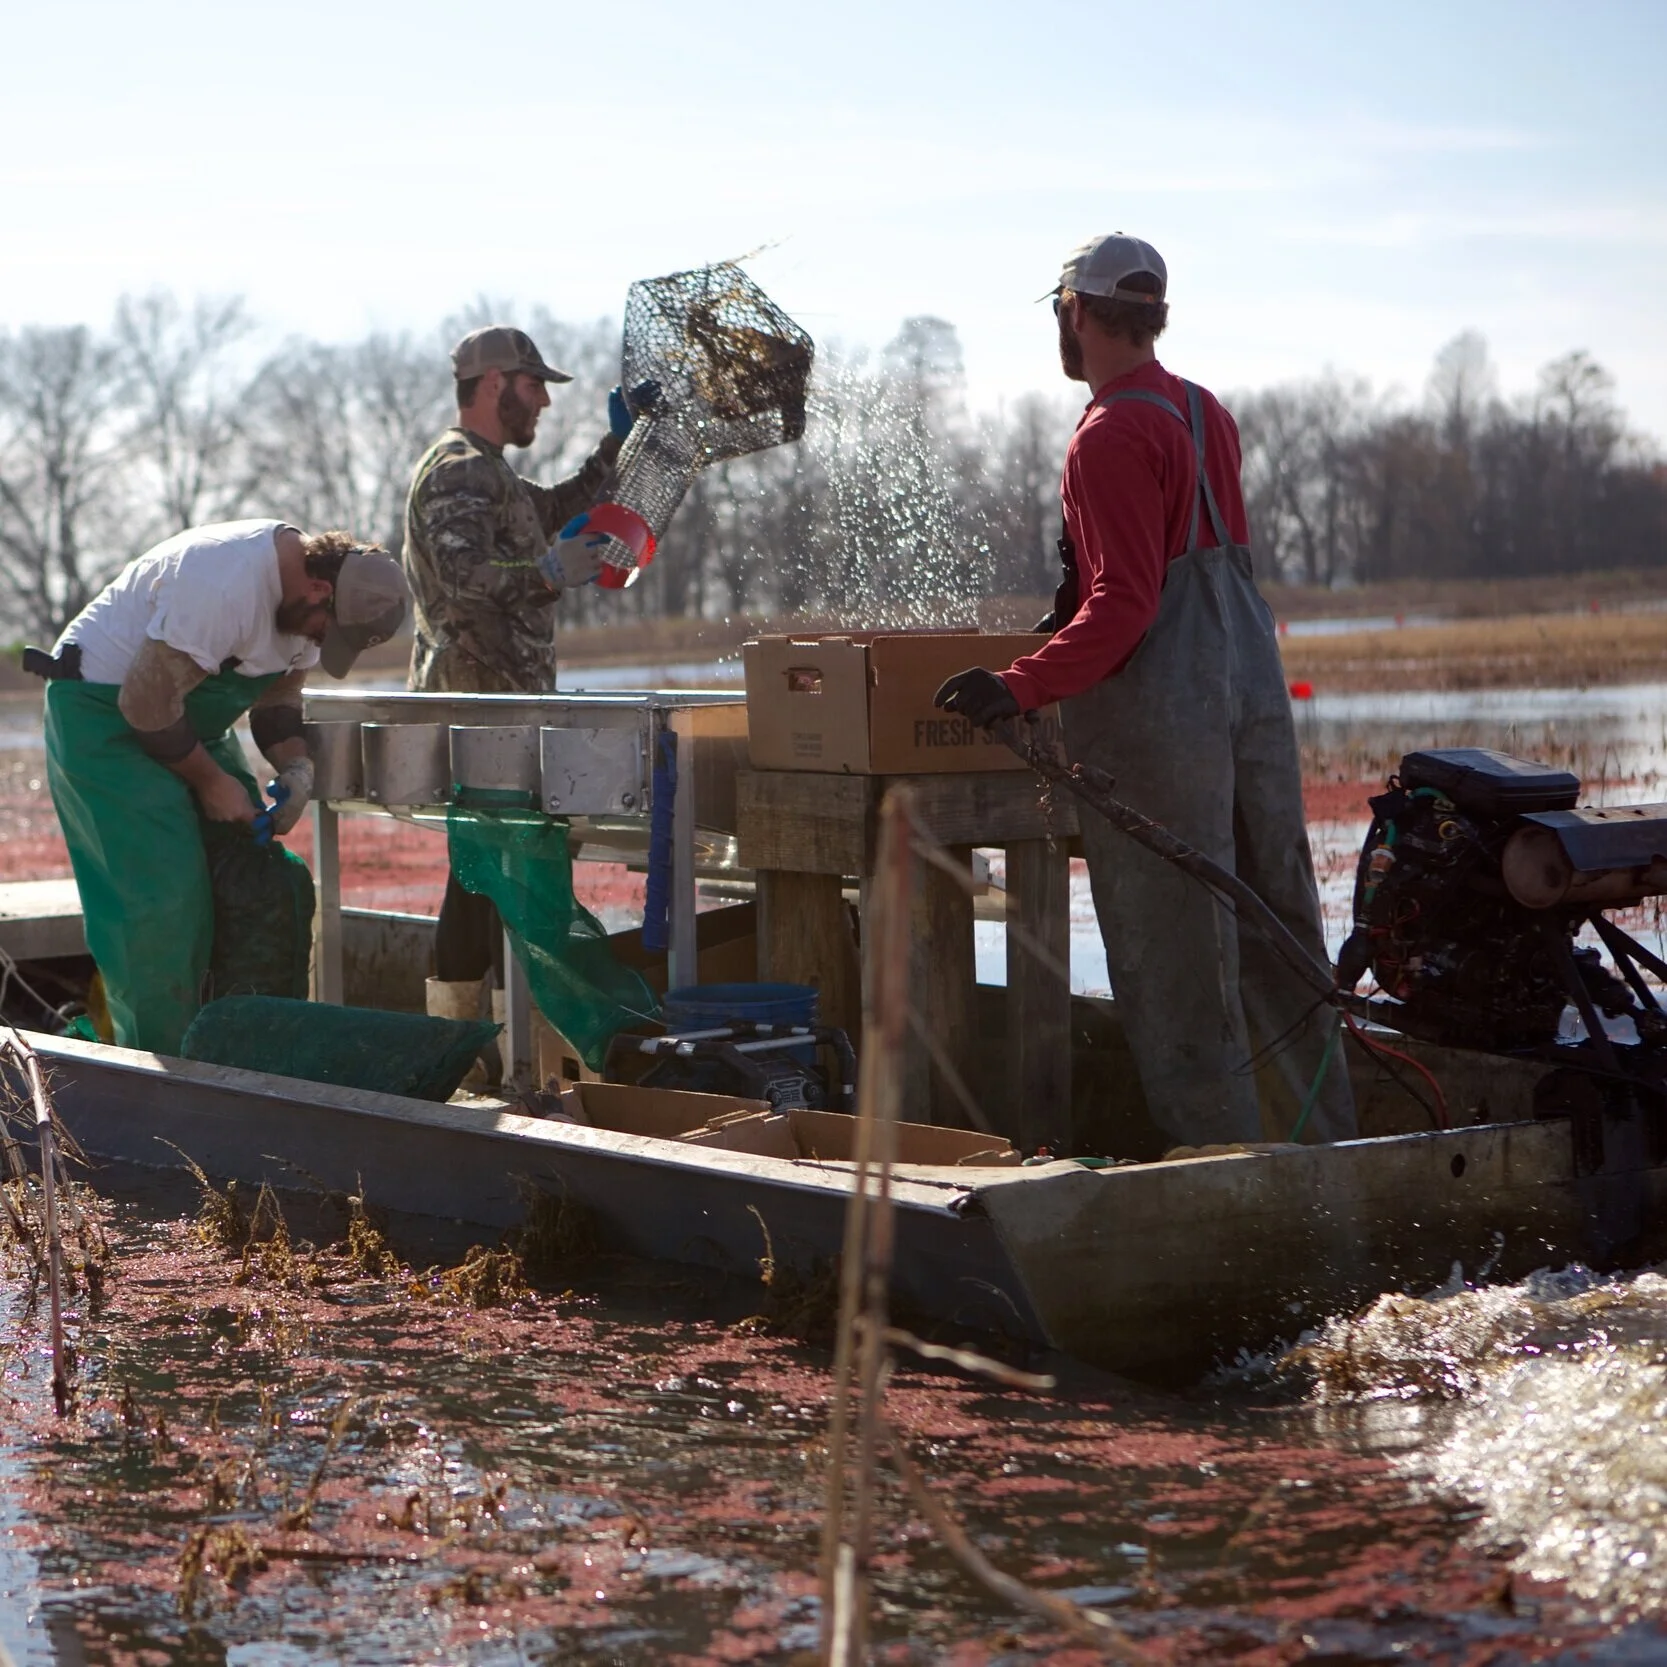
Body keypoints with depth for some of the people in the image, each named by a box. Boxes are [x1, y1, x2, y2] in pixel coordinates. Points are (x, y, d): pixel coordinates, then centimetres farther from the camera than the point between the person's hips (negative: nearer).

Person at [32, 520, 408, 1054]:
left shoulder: (309, 602, -3)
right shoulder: (227, 585, -32)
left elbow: (280, 693, 10)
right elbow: (146, 703, -28)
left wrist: (295, 765, -8)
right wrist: (209, 780, -18)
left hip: (184, 713, 9)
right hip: (103, 708, -9)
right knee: (159, 896, -15)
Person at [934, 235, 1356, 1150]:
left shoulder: (1110, 437, -14)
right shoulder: (1207, 412, 13)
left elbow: (1123, 603, -21)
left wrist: (1020, 687, -24)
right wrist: (1076, 606, 31)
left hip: (1158, 716, -9)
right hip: (1253, 690, 9)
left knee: (1175, 955, -3)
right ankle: (1321, 1146, 19)